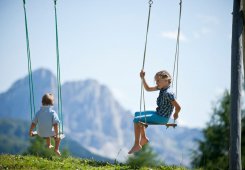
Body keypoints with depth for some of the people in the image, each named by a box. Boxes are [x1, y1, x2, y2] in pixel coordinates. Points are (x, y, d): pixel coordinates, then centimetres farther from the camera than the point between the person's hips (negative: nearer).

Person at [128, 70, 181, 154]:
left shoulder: (168, 93, -26)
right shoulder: (162, 88, 2)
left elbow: (178, 107, -28)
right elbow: (148, 89, 17)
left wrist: (176, 114, -9)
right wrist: (143, 78, 8)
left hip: (162, 118, -10)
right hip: (158, 113, 10)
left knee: (136, 120, -13)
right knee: (137, 114, 23)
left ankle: (137, 145, -7)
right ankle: (143, 138, 24)